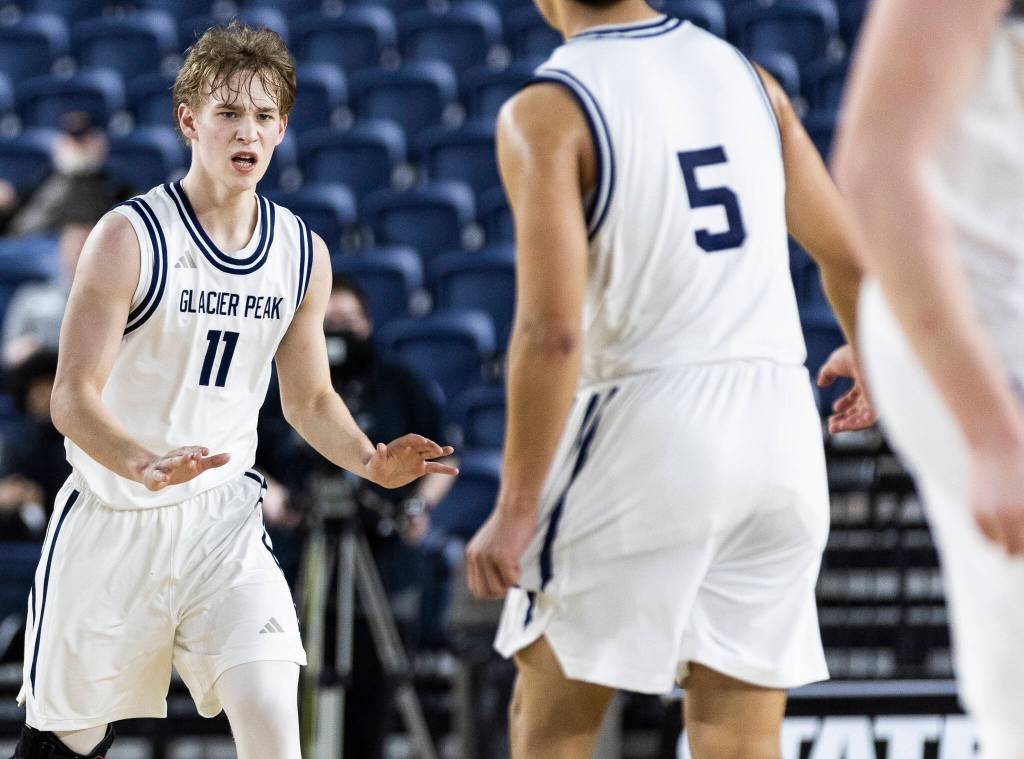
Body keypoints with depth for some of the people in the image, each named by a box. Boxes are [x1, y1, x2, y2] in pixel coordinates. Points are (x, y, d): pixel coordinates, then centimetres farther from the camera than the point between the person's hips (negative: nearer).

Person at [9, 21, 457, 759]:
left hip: (224, 521, 3)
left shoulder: (304, 253, 2)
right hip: (113, 523, -3)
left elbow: (309, 397, 14)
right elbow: (73, 397, -17)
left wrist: (369, 460, -6)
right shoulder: (130, 238, -14)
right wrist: (144, 466, -36)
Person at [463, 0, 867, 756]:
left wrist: (515, 508, -10)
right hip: (781, 426, 5)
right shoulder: (747, 76, 10)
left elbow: (552, 331, -15)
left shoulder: (546, 112, -7)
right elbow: (851, 257, 16)